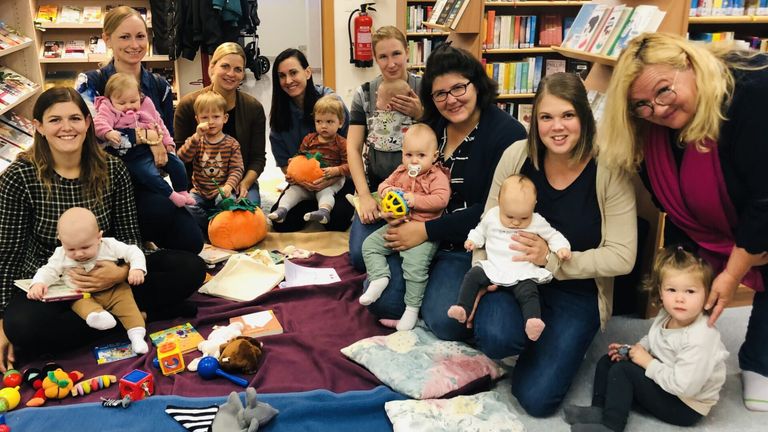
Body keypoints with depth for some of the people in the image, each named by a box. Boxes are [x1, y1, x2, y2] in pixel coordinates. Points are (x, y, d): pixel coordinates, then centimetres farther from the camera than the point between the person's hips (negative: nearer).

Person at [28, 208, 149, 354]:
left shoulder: (110, 246, -10)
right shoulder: (61, 255, -5)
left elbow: (133, 252, -7)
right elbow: (48, 270, -3)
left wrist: (137, 268, -26)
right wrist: (38, 283, -25)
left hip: (114, 290, -1)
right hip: (83, 295, 1)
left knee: (126, 302, -22)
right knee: (80, 303, -29)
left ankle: (137, 333, -25)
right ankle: (93, 315, -56)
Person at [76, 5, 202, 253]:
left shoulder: (159, 85, 10)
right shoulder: (91, 83, -4)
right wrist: (146, 134, -22)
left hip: (148, 182, 5)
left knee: (191, 242, -17)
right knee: (163, 212, -34)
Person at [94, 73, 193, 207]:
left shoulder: (147, 106, 11)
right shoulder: (109, 110, -3)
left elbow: (159, 124, 21)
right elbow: (99, 123, -20)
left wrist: (168, 142, 17)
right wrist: (108, 133, -41)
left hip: (156, 147, 6)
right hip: (134, 154, -5)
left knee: (177, 164, 6)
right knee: (150, 174, -27)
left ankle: (183, 192, 25)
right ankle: (171, 195, -8)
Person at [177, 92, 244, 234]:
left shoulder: (232, 144, 0)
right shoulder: (196, 140, 4)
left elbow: (236, 169, -8)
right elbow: (182, 158, -14)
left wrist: (228, 186, -27)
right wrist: (197, 137, -24)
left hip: (221, 192, -2)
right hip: (199, 192, 2)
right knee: (186, 205, -24)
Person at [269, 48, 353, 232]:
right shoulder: (279, 113, -2)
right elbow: (283, 162, 1)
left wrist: (331, 179, -25)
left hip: (337, 180, -3)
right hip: (302, 182, 4)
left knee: (335, 221, -28)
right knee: (281, 223, -17)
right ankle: (314, 206, 9)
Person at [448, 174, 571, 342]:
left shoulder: (537, 222, 0)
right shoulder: (491, 216, 6)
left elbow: (553, 235, 10)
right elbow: (481, 230, 24)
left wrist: (562, 247, -9)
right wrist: (473, 240, 6)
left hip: (523, 273, -3)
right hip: (493, 268, 3)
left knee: (528, 293, -27)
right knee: (473, 276, -14)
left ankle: (533, 321, -37)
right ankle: (463, 308, -14)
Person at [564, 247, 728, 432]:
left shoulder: (700, 338, -31)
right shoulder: (666, 316, -4)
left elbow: (684, 386, -34)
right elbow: (651, 341, 17)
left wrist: (648, 362, -23)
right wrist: (630, 350, -3)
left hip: (686, 407, -9)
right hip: (663, 379, 9)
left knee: (622, 371, -20)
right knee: (608, 361, 7)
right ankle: (599, 410, -1)